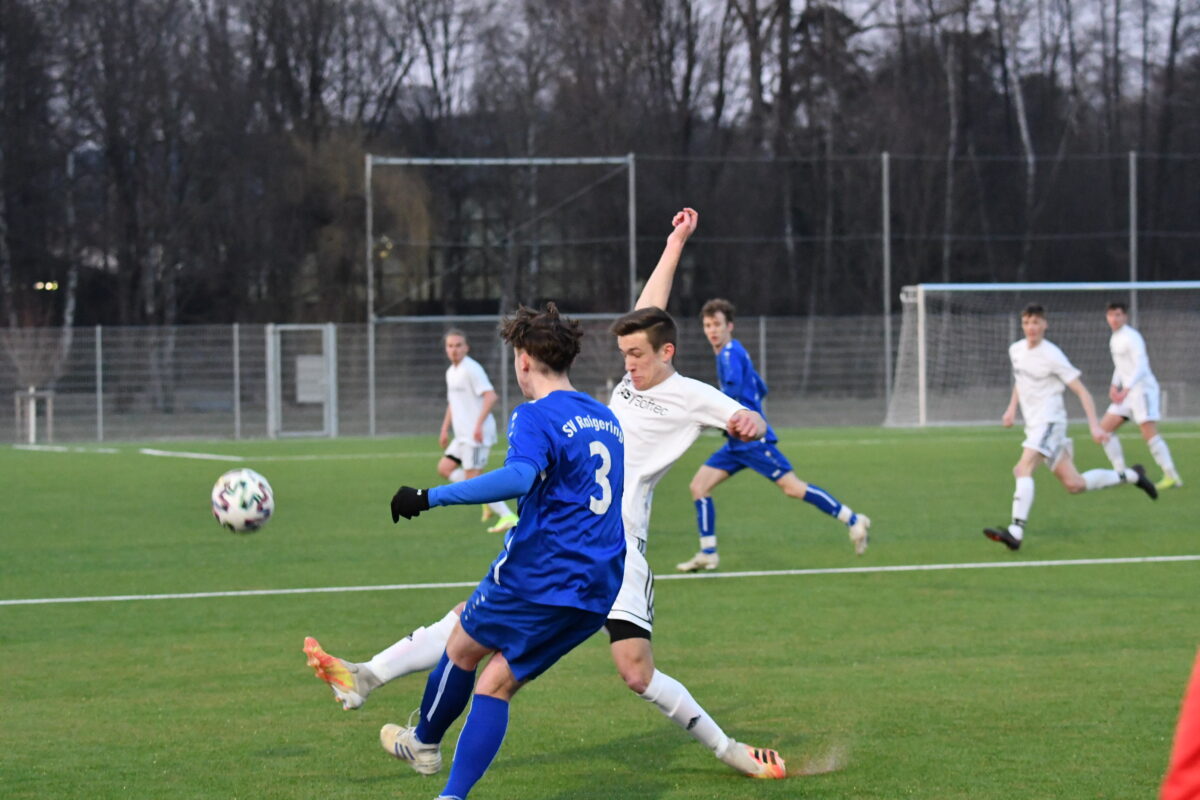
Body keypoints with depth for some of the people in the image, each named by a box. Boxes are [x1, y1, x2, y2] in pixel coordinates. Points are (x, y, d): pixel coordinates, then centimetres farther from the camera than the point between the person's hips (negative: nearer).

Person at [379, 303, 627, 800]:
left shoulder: (535, 416, -11)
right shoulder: (607, 419, 15)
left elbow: (520, 478, -31)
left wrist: (430, 497, -31)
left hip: (537, 575, -7)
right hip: (598, 593, 7)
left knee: (462, 648, 20)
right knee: (495, 685, 10)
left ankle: (423, 742, 40)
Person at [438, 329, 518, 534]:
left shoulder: (471, 369, -13)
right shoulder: (451, 372, 16)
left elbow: (490, 396, -23)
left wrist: (479, 425, -28)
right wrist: (445, 430, 23)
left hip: (477, 434, -10)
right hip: (463, 434, 10)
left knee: (472, 477, -11)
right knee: (444, 468, 8)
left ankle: (507, 516, -9)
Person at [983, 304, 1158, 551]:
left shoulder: (1052, 356, -12)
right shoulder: (1016, 349, 9)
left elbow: (1081, 391, -10)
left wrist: (1094, 425, -16)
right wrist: (1012, 407, 18)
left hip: (1049, 421, -8)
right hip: (1034, 424, 8)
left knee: (1023, 468, -26)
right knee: (1074, 485, 10)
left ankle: (1016, 532, -34)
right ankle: (1132, 476, 28)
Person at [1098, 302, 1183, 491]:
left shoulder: (1131, 337, -12)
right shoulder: (1114, 339, 16)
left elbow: (1141, 366, -21)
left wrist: (1126, 389, -30)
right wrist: (1115, 386, 11)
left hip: (1143, 388, -9)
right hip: (1126, 392, 9)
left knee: (1149, 431, -16)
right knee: (1105, 427, 3)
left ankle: (1171, 476, -14)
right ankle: (1121, 473, 6)